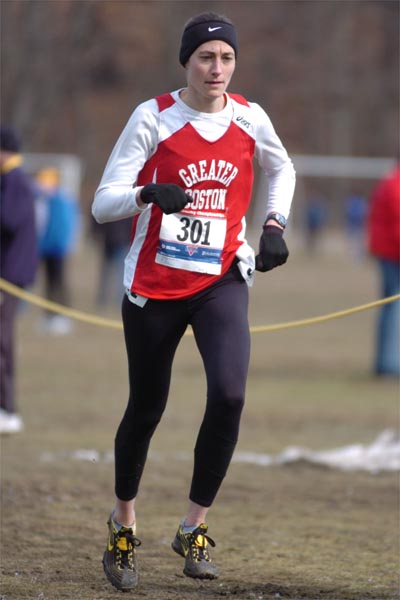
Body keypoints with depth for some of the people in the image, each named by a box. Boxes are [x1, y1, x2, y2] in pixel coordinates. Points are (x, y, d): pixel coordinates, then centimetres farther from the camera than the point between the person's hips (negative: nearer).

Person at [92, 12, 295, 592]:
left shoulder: (249, 119, 0)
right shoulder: (153, 117, -9)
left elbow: (282, 167, 24)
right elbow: (102, 204, -12)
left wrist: (274, 223, 8)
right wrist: (150, 194, -31)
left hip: (222, 282, 1)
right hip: (153, 285, -1)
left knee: (229, 395, -19)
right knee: (146, 410, 9)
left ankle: (195, 527, -4)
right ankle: (124, 521, 34)